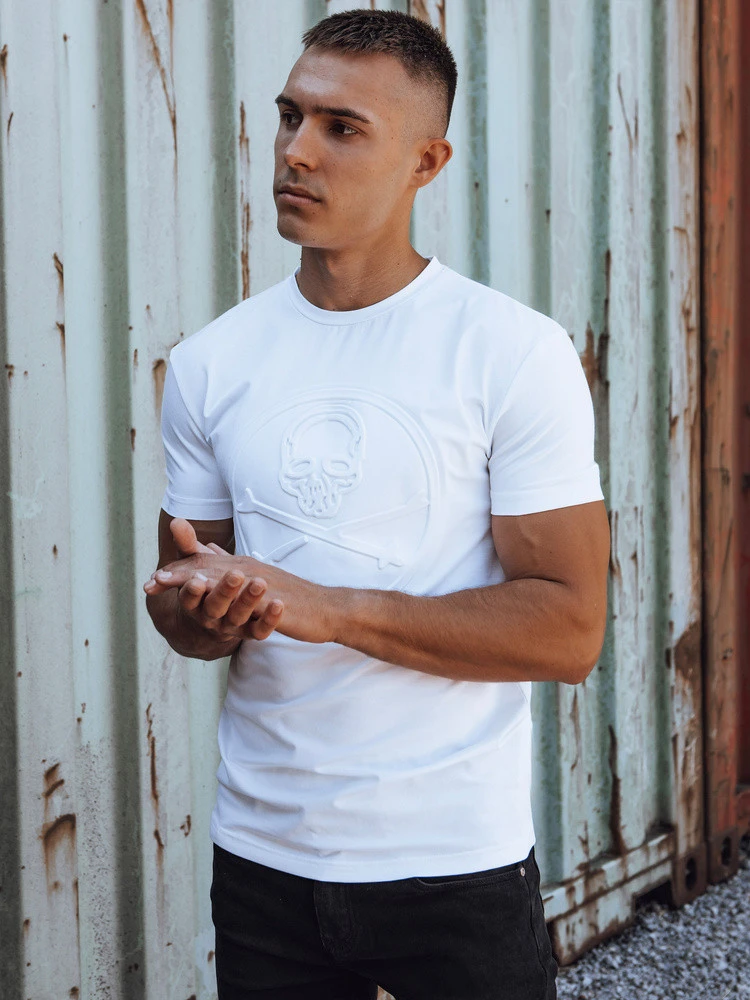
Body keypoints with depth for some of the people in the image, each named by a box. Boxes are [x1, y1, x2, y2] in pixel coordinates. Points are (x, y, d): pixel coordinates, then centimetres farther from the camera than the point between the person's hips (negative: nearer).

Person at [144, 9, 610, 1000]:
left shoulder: (517, 353, -9)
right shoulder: (211, 363, 4)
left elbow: (570, 630, -14)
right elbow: (187, 584, 11)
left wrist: (326, 608, -21)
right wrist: (191, 608, -13)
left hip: (457, 863, -3)